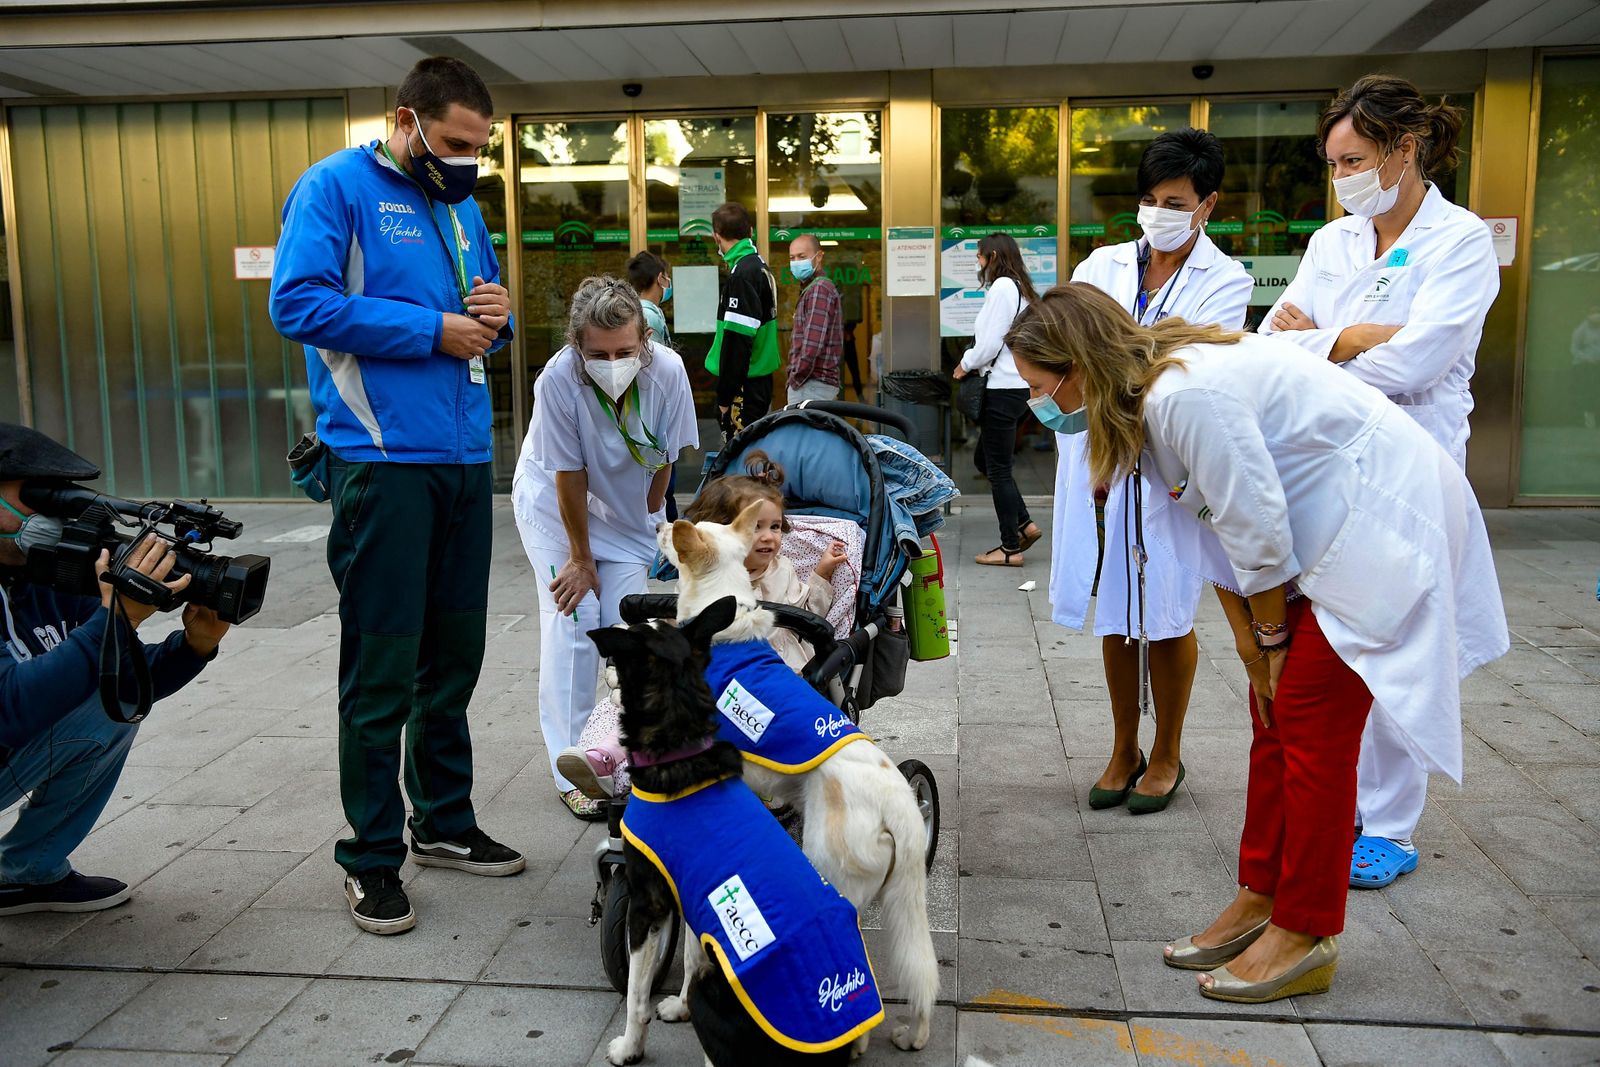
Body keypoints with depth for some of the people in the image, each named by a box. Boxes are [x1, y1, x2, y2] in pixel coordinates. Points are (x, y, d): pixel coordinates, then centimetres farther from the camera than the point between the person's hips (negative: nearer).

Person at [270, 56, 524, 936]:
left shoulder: (463, 206, 19)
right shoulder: (335, 187, -3)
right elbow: (298, 302, -15)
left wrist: (497, 315, 1)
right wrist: (434, 329, -15)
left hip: (465, 459, 7)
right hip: (383, 461, -7)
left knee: (454, 655, 14)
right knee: (382, 670, -2)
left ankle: (444, 820, 28)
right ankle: (372, 857, 12)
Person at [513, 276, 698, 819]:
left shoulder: (667, 371, -27)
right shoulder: (557, 380, -32)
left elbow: (666, 457, -10)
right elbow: (569, 477, -23)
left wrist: (649, 519, 1)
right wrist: (581, 559, -14)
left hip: (629, 504, 3)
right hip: (552, 497, -2)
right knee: (573, 621, -12)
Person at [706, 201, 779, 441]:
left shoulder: (742, 273, -15)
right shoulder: (759, 265, 13)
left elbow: (737, 339, -20)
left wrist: (725, 395, -17)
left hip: (744, 386, -9)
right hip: (761, 381, 9)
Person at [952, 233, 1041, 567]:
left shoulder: (1001, 287, -13)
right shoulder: (1021, 288, 15)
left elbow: (989, 344, -17)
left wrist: (965, 364, -1)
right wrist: (973, 364, 11)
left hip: (1003, 388, -10)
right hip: (1018, 385, 10)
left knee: (998, 469, -1)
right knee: (986, 461, 18)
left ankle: (1011, 548, 6)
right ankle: (1025, 524, 17)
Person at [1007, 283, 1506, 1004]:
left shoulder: (1185, 395, -30)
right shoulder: (1149, 390, 1)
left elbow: (1254, 525, -24)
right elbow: (1215, 522, 5)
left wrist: (1271, 635, -8)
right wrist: (1251, 644, 6)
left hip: (1384, 518, -9)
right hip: (1323, 525, 9)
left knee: (1310, 720, -5)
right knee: (1273, 713, 11)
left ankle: (1304, 937, 8)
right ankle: (1259, 902, 23)